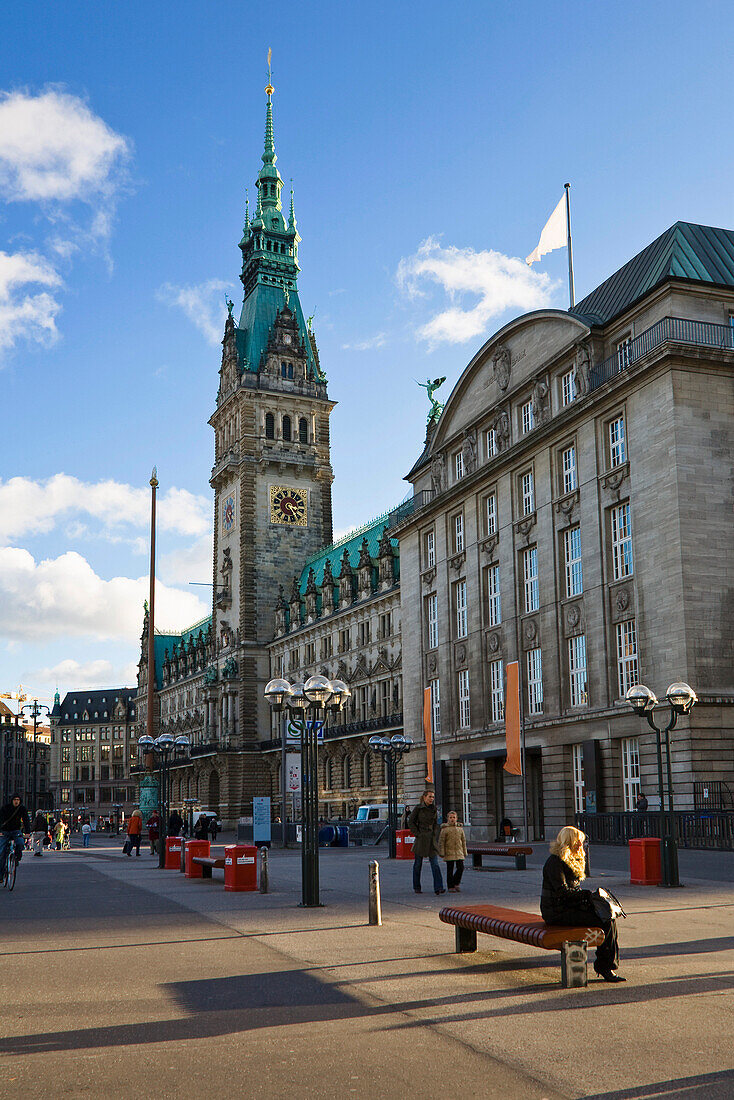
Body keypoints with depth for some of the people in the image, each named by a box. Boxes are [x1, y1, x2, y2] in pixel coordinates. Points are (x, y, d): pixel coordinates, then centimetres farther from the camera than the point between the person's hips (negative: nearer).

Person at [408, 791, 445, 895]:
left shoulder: (434, 809, 8)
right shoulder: (418, 808, -4)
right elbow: (411, 823, -1)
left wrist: (433, 834, 9)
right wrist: (417, 834, -8)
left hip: (431, 839, 3)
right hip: (420, 839, -3)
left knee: (435, 864, -6)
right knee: (418, 863, 5)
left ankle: (438, 888, -11)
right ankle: (416, 887, 18)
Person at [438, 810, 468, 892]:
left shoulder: (460, 828, 9)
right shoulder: (445, 829, -3)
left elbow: (463, 840, 16)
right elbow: (441, 841, -2)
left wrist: (464, 852, 14)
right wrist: (441, 852, -6)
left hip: (459, 852, 4)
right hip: (449, 853, -3)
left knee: (460, 867, -4)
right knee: (450, 870, 0)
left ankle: (456, 883, 16)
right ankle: (451, 887, 8)